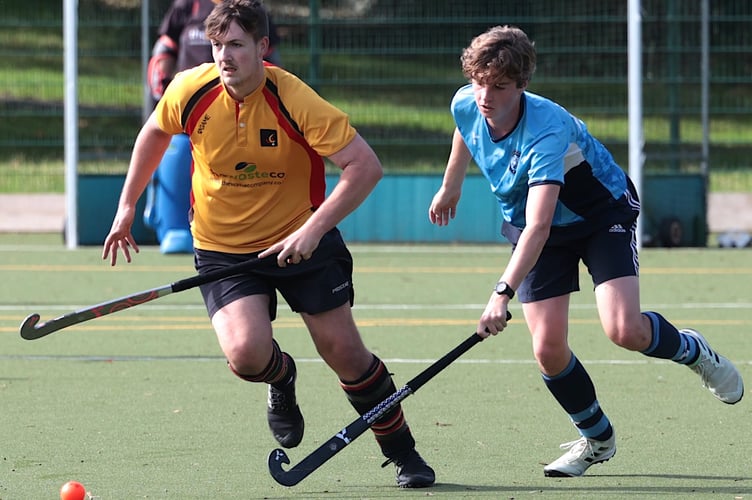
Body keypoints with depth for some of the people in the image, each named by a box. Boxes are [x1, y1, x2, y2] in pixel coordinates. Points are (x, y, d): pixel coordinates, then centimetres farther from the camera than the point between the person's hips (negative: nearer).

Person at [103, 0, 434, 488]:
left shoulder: (294, 100, -23)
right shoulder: (190, 91, -14)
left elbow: (366, 165, -25)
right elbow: (156, 133, 10)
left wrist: (314, 229, -33)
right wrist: (127, 205, 13)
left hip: (301, 240, -1)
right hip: (222, 248, 1)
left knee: (344, 351, -2)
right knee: (247, 353, -22)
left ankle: (403, 453, 20)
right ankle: (282, 379, 17)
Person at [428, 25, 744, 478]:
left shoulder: (546, 130, -39)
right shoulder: (466, 106, -18)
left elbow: (539, 225, -48)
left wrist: (503, 292, -58)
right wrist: (451, 186, 26)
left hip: (603, 214, -5)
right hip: (531, 227, 5)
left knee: (625, 330, -24)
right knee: (548, 348, -8)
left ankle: (692, 350, 12)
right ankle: (597, 439, 18)